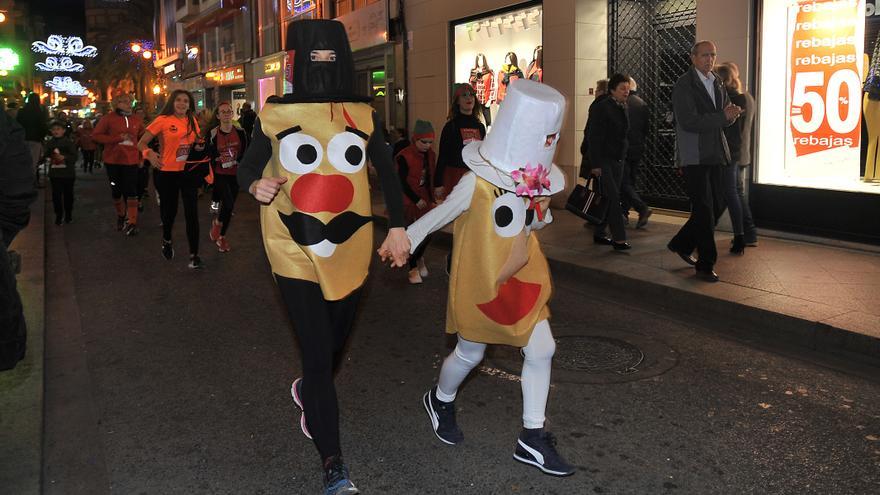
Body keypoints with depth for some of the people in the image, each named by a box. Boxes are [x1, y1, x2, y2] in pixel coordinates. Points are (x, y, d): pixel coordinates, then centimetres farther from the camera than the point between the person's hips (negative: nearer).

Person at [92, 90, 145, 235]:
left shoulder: (136, 120, 6)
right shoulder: (108, 118, -4)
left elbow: (143, 138, 20)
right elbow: (96, 135, -8)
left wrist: (141, 157, 12)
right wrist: (118, 138, -17)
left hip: (131, 161, 1)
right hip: (113, 161, -1)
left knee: (131, 192, -9)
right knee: (116, 191, 11)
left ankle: (132, 222, -6)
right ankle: (121, 216, 31)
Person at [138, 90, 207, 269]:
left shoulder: (192, 121, 6)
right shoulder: (163, 120, -7)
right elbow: (141, 143, -6)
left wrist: (200, 147, 0)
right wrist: (150, 154, -27)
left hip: (188, 172, 3)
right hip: (167, 173, -2)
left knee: (192, 213, -5)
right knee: (169, 210, 12)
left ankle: (194, 255, -1)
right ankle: (167, 241, 42)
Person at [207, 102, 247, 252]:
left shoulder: (240, 132, 0)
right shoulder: (213, 134, -6)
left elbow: (245, 153, 5)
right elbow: (209, 157, -1)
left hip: (235, 174, 3)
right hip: (220, 175, -3)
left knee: (230, 207, 10)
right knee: (228, 203, -21)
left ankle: (221, 236, 27)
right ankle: (217, 223, 10)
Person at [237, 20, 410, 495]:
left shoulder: (362, 114, 1)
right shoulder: (275, 113, -4)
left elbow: (386, 171, 10)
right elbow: (247, 165, 5)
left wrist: (397, 227, 4)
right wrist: (256, 184, -18)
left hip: (349, 250, 3)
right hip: (295, 252, -3)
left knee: (335, 341, 18)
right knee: (318, 353, -6)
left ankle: (310, 393, 53)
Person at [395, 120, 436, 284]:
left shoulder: (430, 155, 4)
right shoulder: (404, 156, -15)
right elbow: (402, 182, -15)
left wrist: (432, 199, 9)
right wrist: (416, 200, -15)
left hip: (425, 199, 5)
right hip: (408, 201, -5)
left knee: (427, 233, 2)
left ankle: (419, 258, 30)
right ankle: (413, 268, 13)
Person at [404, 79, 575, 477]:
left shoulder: (535, 178, -1)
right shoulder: (478, 183, -22)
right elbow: (438, 216, -10)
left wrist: (541, 212, -5)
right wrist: (403, 243, -2)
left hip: (522, 280, 6)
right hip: (479, 283, -6)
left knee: (541, 349, 1)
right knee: (470, 354, 11)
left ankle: (532, 439, 14)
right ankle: (440, 401, 44)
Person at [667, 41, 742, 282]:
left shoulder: (717, 83, 15)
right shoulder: (683, 85, -9)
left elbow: (724, 120, 16)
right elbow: (688, 122, -19)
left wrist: (731, 114, -7)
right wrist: (723, 116, -18)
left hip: (714, 155, 8)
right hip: (694, 157, -8)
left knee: (715, 207, 10)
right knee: (704, 210, -5)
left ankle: (681, 244, 28)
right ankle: (705, 265, 5)